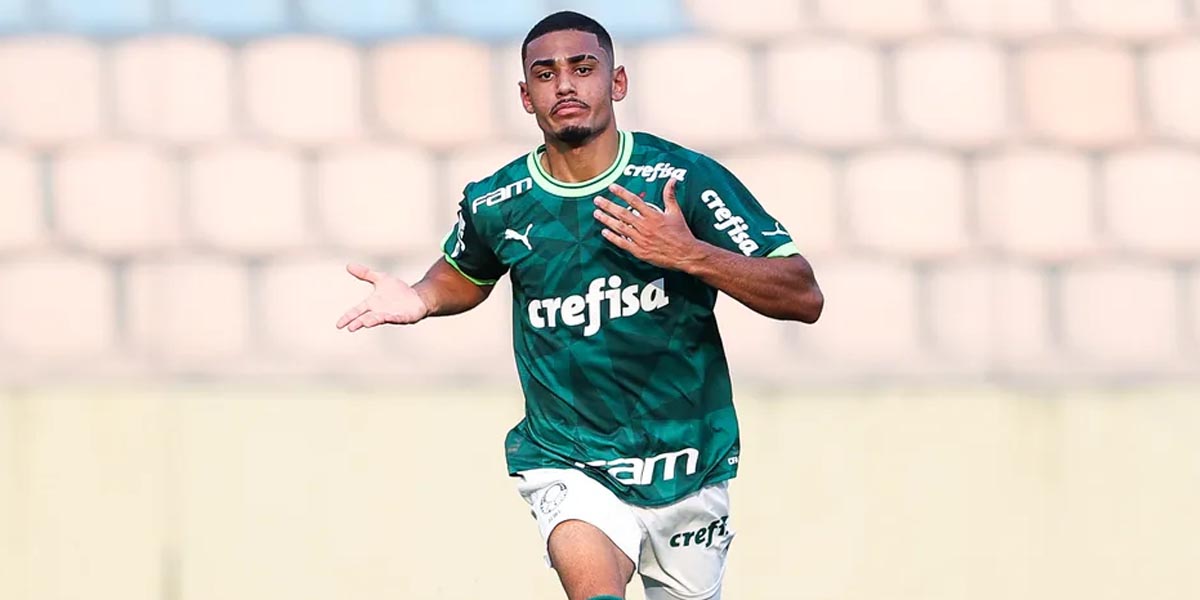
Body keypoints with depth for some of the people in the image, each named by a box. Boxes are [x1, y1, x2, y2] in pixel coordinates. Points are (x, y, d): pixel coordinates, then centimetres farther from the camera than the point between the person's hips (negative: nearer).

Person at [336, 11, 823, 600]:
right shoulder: (494, 204, -2)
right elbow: (467, 276, 23)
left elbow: (804, 297, -11)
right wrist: (421, 299, 0)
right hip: (567, 464, -1)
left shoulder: (685, 179, -9)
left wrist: (691, 255, -25)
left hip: (687, 467, 1)